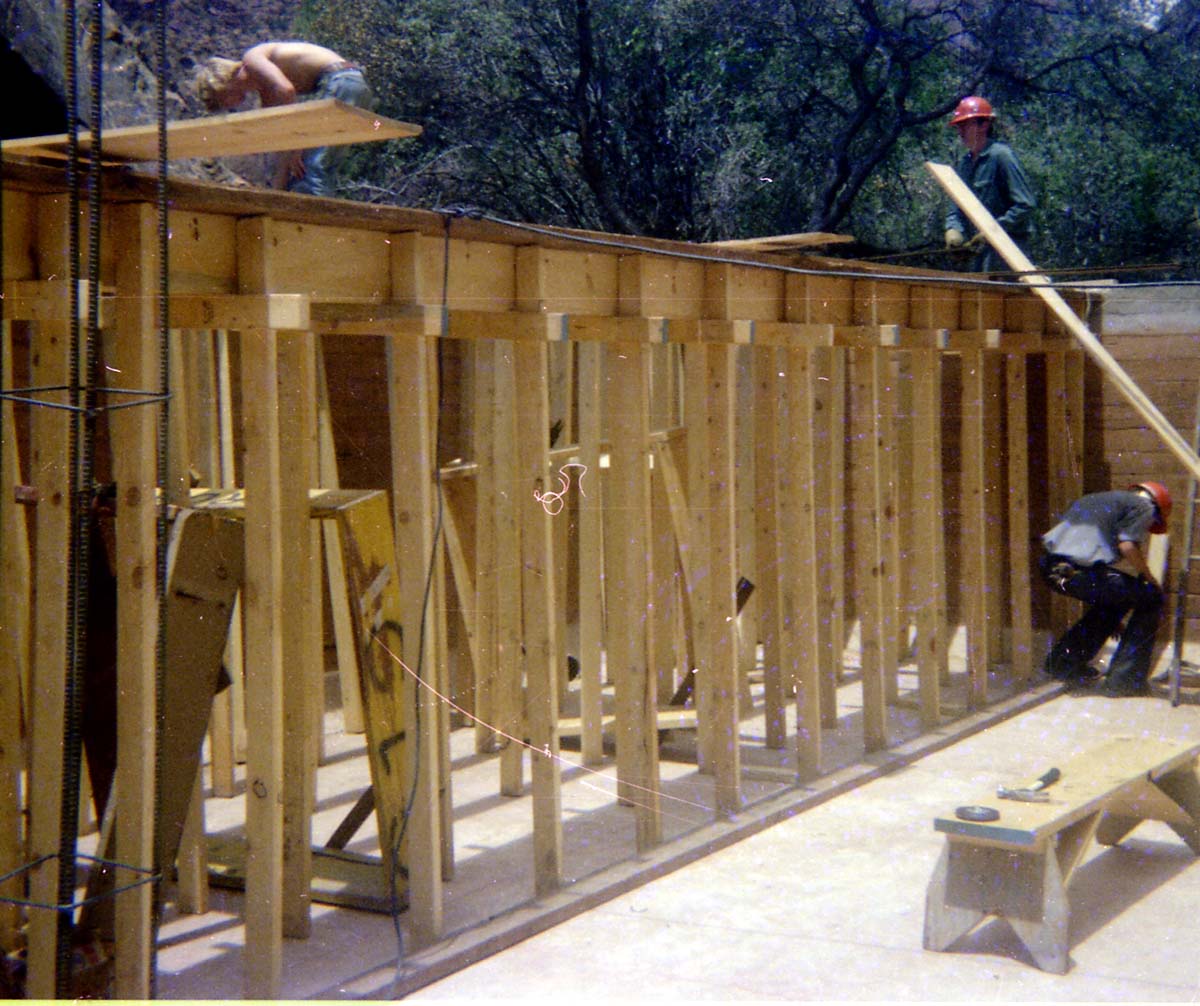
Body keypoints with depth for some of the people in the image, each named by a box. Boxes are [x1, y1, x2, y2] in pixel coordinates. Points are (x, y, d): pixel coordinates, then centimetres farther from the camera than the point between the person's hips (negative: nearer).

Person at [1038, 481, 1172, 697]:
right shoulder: (1143, 505, 12)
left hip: (1051, 567, 8)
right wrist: (1150, 578, 12)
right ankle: (1125, 678, 9)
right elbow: (1127, 545, -7)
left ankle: (1064, 661, 31)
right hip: (1084, 571, -8)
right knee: (1151, 598, 13)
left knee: (1115, 599, 32)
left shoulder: (1097, 499, 35)